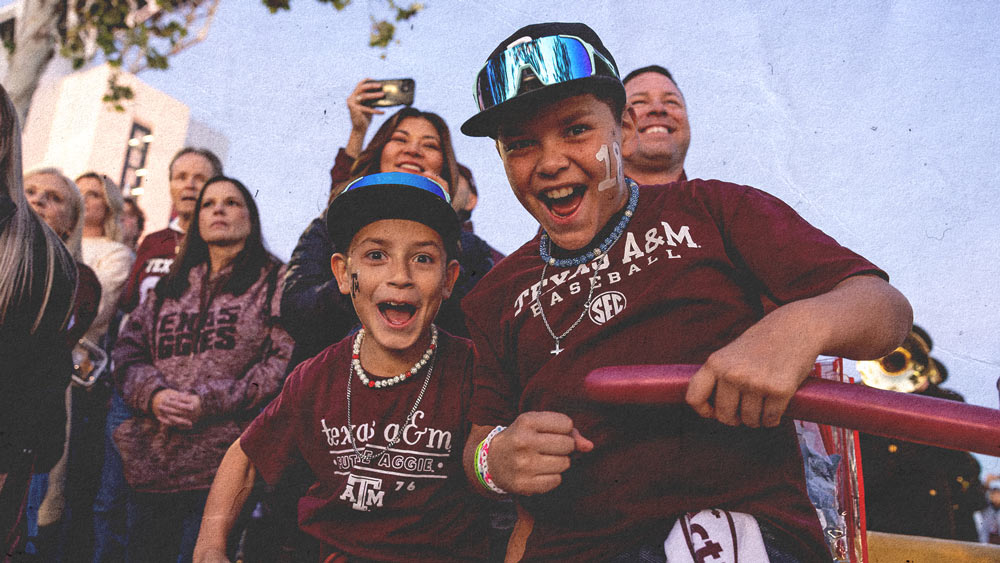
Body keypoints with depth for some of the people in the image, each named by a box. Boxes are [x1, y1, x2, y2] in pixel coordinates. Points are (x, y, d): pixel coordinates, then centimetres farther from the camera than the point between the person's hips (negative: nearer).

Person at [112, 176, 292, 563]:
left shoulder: (276, 281, 2)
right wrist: (153, 394, -7)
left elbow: (287, 360, -9)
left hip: (225, 465, -5)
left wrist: (210, 402, -15)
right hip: (151, 462, 6)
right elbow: (128, 352, 15)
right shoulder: (169, 288, 20)